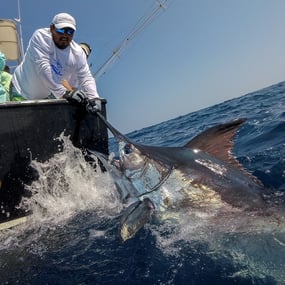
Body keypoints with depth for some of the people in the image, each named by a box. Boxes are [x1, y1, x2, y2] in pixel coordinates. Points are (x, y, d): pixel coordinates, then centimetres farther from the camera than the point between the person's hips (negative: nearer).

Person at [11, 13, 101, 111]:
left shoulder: (77, 52, -9)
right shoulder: (41, 36, -20)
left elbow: (86, 77, -13)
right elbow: (43, 67, -32)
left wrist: (94, 98, -35)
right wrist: (64, 92, -42)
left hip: (46, 96, 4)